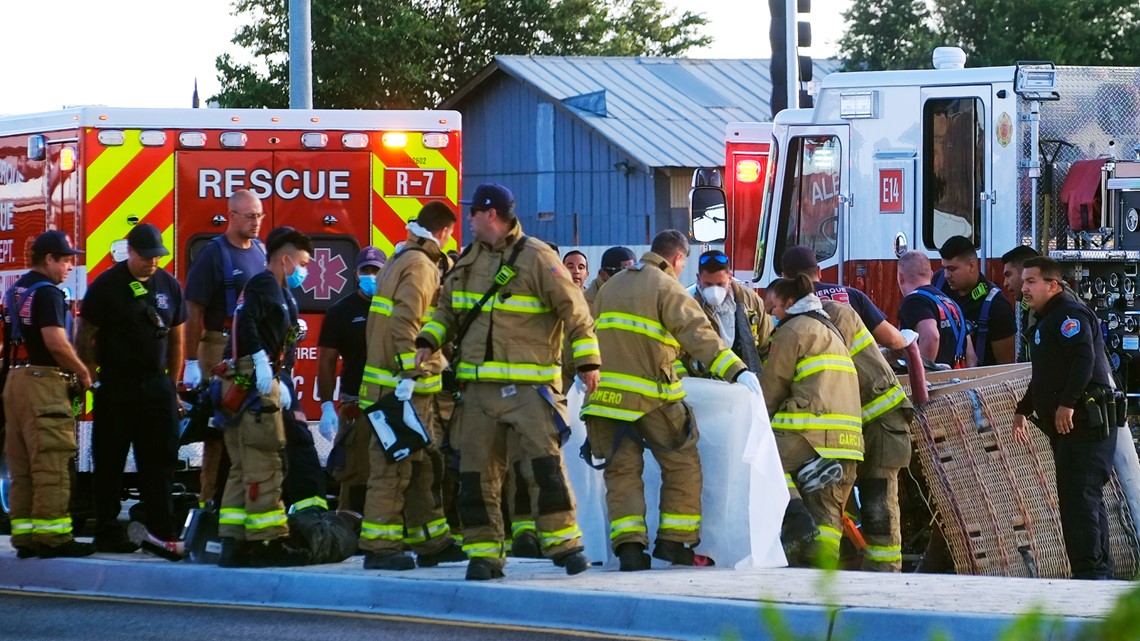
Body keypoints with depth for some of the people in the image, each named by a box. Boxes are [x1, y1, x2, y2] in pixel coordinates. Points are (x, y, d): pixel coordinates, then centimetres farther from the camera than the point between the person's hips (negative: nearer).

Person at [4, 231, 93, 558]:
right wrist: (83, 373, -7)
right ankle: (52, 535, -12)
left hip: (17, 380, 10)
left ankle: (24, 534, 10)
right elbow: (56, 343, -22)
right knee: (51, 463, -9)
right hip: (44, 383, -10)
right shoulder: (47, 293, -13)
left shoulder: (17, 290, 17)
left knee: (21, 466, 9)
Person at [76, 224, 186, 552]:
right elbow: (86, 338, -3)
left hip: (157, 386, 4)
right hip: (116, 387, -4)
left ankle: (162, 529, 5)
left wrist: (172, 387, 12)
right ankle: (107, 533, 3)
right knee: (110, 463, 0)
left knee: (160, 460, 2)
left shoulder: (169, 285, 8)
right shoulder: (106, 285, -5)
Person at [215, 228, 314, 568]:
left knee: (243, 469, 10)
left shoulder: (275, 290, 25)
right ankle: (267, 544, -11)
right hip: (254, 383, -11)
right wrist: (262, 363, -26)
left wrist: (278, 384, 26)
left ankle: (233, 544, 9)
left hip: (239, 386, 11)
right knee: (263, 466, -10)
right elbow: (246, 320, -23)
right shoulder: (266, 284, -5)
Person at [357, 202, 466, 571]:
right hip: (404, 387, -10)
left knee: (422, 465, 15)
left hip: (410, 387, 10)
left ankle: (431, 542, 20)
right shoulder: (420, 266, -12)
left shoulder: (404, 260, 19)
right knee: (393, 466, -9)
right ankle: (379, 548, -9)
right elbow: (404, 325, -22)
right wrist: (409, 374, -24)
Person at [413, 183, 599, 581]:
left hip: (528, 385, -6)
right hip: (478, 385, 6)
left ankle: (564, 543, -8)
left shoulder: (536, 258, -6)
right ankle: (483, 551, 10)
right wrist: (428, 342, 7)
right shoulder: (468, 261, 14)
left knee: (544, 462, -14)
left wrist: (587, 362, -10)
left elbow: (573, 310, -6)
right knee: (478, 471, 5)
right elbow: (447, 309, 25)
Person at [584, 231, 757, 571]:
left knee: (622, 470, 7)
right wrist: (736, 370, -26)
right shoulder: (668, 289, -4)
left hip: (606, 396, 6)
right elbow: (697, 333, -18)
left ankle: (628, 544, -7)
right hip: (651, 396, -6)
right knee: (682, 466, 8)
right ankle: (675, 542, 6)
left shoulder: (612, 286, 19)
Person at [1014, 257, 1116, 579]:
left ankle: (1090, 571, -16)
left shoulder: (1070, 314, -10)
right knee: (1084, 500, 12)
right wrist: (1023, 409, 29)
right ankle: (1101, 571, 15)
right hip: (1066, 426, 11)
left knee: (1080, 497, -14)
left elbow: (1084, 358, -25)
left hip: (1085, 422, -11)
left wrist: (1067, 403, -28)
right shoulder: (1046, 320, 23)